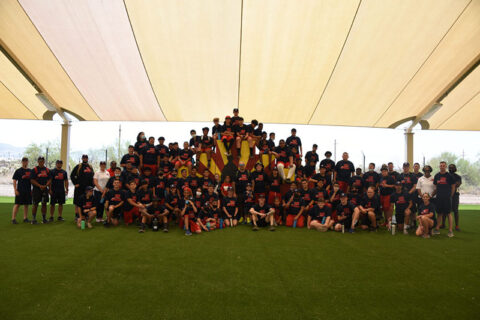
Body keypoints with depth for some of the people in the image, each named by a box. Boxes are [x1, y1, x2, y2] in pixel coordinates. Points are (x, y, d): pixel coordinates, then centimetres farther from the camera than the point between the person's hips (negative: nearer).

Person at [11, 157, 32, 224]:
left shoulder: (30, 171, 12)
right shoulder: (18, 171, -1)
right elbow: (14, 181, -4)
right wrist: (15, 190, -12)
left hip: (28, 191, 5)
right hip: (20, 191, -5)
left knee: (26, 204, 9)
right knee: (17, 204, -7)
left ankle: (25, 218, 16)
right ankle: (13, 219, -2)